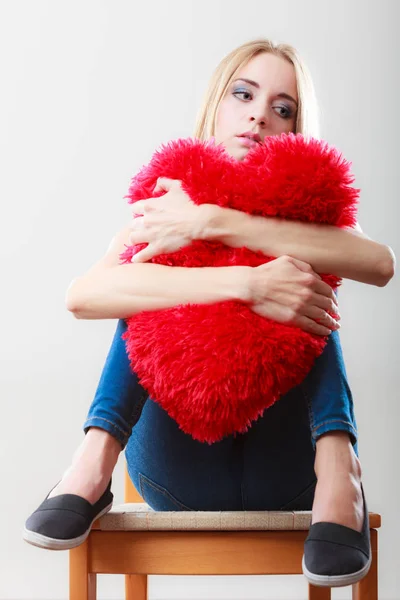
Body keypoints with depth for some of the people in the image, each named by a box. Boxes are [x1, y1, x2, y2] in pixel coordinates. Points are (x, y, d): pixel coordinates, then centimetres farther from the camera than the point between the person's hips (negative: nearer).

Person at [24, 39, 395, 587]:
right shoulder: (163, 206, 3)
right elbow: (82, 295, -22)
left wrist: (215, 223, -28)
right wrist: (245, 284, -34)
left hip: (282, 471, 0)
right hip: (182, 474, 0)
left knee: (304, 288, -13)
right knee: (151, 285, -12)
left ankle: (337, 465, -34)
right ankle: (97, 460, -30)